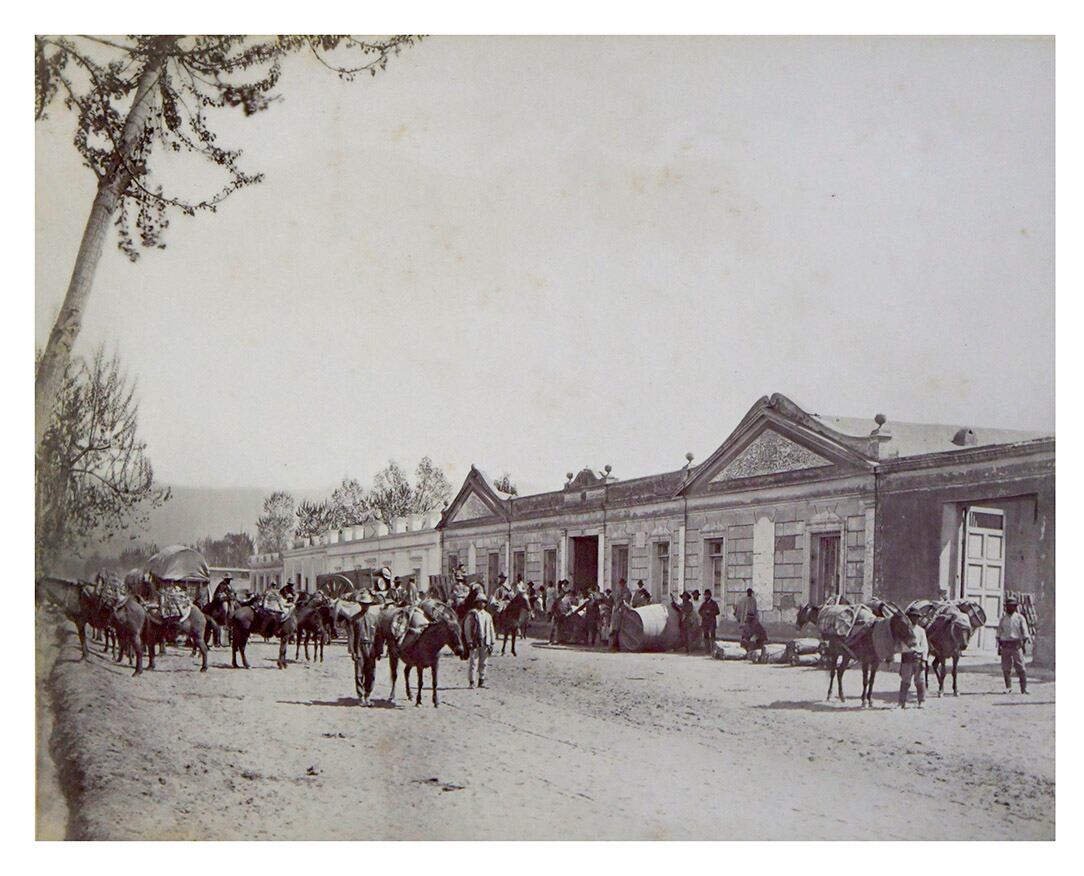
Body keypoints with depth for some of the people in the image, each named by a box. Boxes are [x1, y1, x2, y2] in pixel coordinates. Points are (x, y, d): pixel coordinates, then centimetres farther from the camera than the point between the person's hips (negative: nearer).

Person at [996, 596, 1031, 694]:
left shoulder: (1020, 618, 2)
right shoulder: (1003, 619, 11)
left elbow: (1025, 633, 0)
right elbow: (999, 634, 14)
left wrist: (1025, 646, -7)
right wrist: (999, 647, 9)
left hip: (1016, 645, -3)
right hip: (1005, 645, 3)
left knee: (1020, 667, -5)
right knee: (1006, 668, 1)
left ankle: (1024, 688, 1)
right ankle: (1008, 687, 10)